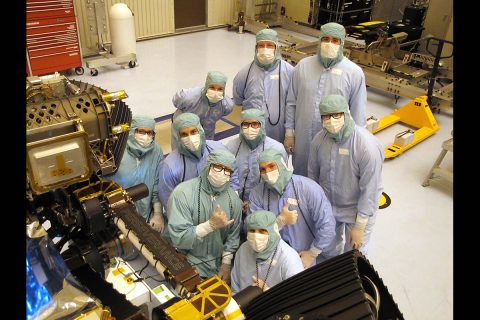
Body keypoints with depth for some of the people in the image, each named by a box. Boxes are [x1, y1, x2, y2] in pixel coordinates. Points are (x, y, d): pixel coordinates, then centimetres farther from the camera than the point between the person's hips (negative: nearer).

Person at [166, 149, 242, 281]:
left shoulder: (234, 199, -5)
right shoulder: (182, 192, -19)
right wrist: (211, 225, -31)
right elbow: (178, 237, -24)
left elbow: (233, 236, 5)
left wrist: (226, 263, -1)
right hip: (187, 266, -4)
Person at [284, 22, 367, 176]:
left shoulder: (354, 73, -8)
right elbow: (291, 103, 4)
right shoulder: (303, 65, -1)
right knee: (300, 176, 19)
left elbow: (358, 115, -4)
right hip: (302, 139, 2)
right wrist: (289, 133, 5)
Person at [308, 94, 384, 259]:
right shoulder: (319, 139, -14)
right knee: (329, 249, 25)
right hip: (326, 207, 4)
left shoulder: (368, 146, -29)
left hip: (357, 209, -4)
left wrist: (360, 227, -16)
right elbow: (313, 175, 0)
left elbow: (369, 190, -23)